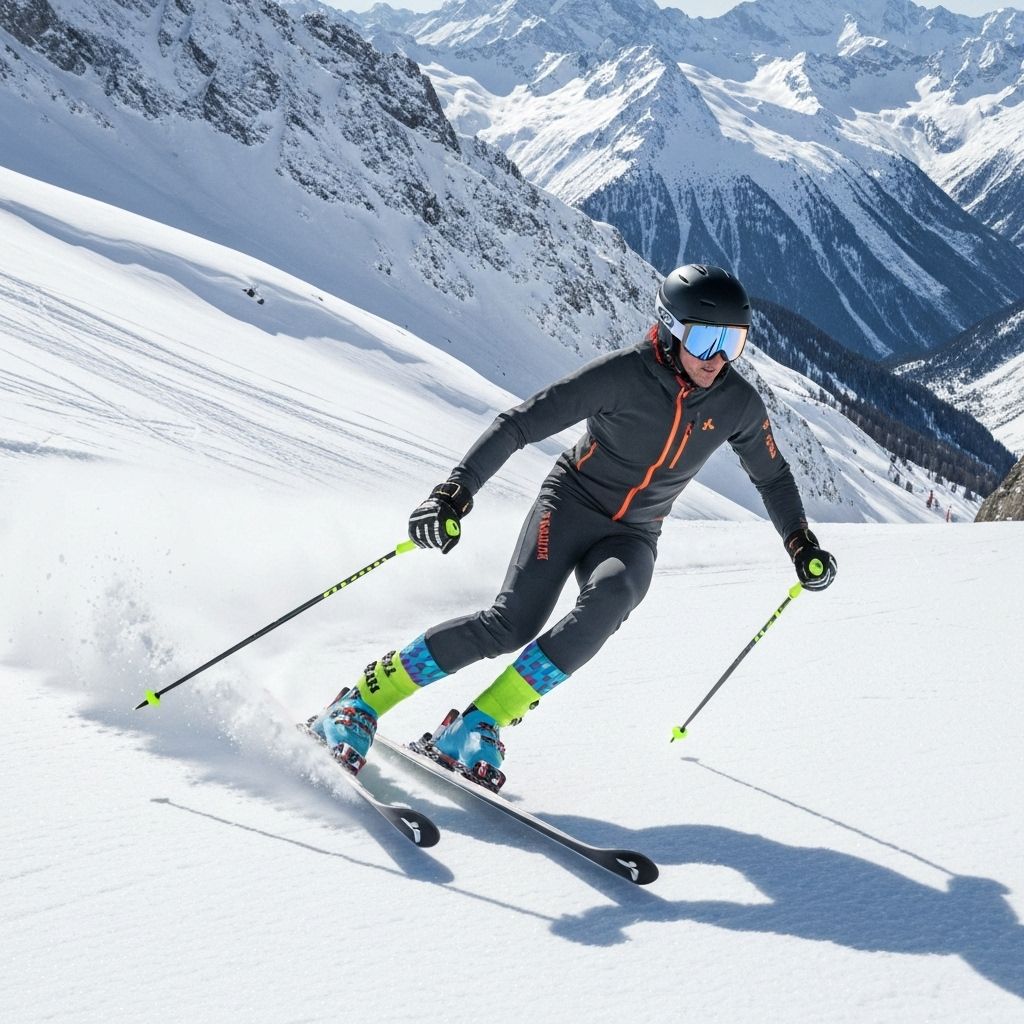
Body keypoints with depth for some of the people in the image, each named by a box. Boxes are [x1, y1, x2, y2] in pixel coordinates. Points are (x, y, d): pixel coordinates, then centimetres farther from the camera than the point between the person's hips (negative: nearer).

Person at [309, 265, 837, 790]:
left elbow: (773, 476, 15)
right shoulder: (622, 373, -19)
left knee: (610, 597, -32)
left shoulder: (738, 404, -6)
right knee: (512, 623, -23)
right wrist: (455, 492, -26)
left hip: (632, 536, 4)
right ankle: (359, 702, -10)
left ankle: (479, 726, -28)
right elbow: (519, 424, -19)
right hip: (570, 503, -3)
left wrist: (802, 544, 11)